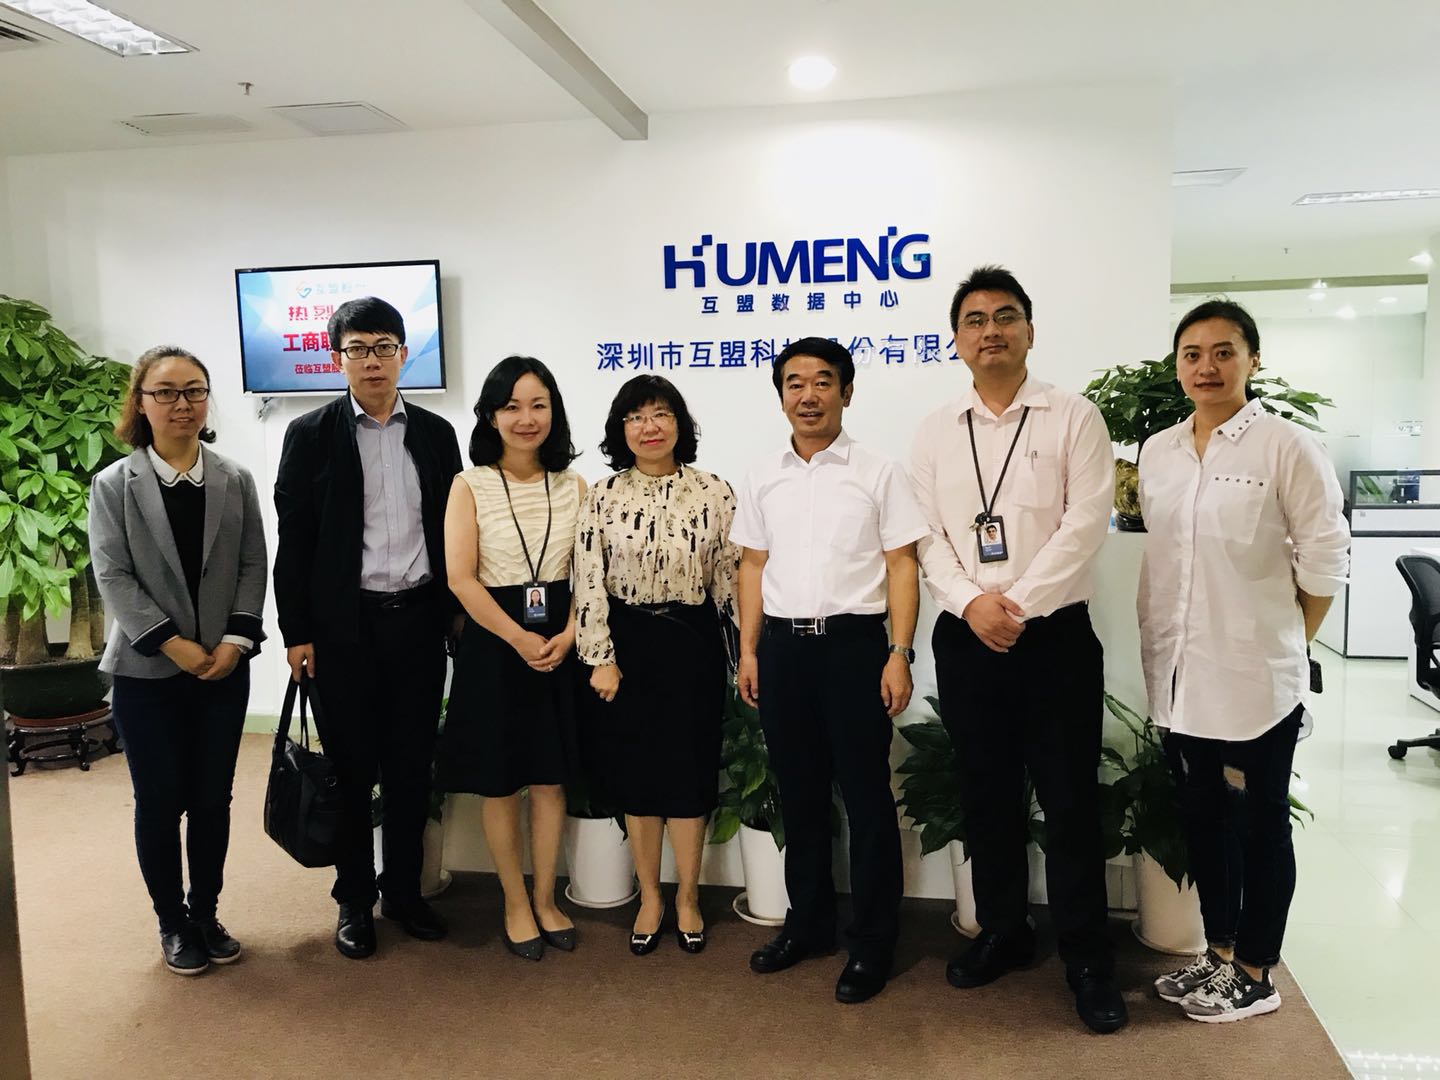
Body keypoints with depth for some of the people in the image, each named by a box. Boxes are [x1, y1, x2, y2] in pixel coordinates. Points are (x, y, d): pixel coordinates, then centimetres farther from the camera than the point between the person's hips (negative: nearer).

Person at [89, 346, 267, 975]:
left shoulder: (235, 481, 4)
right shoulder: (114, 485, -1)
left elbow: (253, 566, 3)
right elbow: (112, 575, -7)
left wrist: (237, 638, -10)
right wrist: (173, 644, -15)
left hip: (223, 668, 2)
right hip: (147, 671, -2)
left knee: (213, 799, 9)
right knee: (160, 803, 7)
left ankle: (206, 913, 26)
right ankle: (173, 924, 23)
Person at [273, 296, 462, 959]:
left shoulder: (435, 433, 7)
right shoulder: (311, 435, 0)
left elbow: (450, 530, 9)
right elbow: (293, 541, -2)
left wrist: (455, 614, 6)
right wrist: (296, 633, -5)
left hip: (419, 620, 2)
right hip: (342, 626, -2)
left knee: (411, 766, 11)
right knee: (351, 768, 8)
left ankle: (403, 890, 27)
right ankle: (355, 899, 25)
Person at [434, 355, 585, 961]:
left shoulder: (572, 485, 4)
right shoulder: (470, 486, -5)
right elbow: (461, 578, -11)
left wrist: (566, 636, -12)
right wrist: (521, 640, -15)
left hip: (560, 646, 3)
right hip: (494, 645, -2)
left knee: (551, 781, 12)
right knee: (500, 786, 8)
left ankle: (545, 899, 29)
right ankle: (516, 905, 26)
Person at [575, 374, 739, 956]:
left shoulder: (714, 493, -2)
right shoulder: (604, 496, -2)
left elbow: (729, 579, 0)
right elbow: (589, 581, -4)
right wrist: (600, 658, -7)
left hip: (692, 644, 0)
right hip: (626, 645, 1)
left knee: (689, 770, 7)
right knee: (634, 771, 10)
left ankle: (687, 897, 26)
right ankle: (650, 897, 27)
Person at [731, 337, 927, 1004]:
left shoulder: (878, 474, -1)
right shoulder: (763, 479, 10)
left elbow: (901, 567, -3)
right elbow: (753, 567, 13)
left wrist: (899, 654, -11)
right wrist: (750, 650, 7)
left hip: (853, 643, -4)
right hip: (782, 646, 4)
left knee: (866, 795, 2)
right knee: (799, 793, 14)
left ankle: (873, 942, 16)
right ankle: (808, 921, 30)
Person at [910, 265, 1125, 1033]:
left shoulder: (1073, 418, 0)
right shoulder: (934, 431, 9)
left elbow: (1084, 525, -9)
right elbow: (927, 535, 2)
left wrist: (1019, 604, -16)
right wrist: (973, 603, -13)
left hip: (1055, 633, -3)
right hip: (964, 637, 3)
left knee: (1069, 800, 2)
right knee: (985, 793, 13)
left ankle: (1087, 958, 17)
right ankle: (1002, 931, 30)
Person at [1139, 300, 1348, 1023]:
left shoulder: (1287, 447, -9)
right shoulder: (1156, 452, 7)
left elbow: (1325, 559, -5)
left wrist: (1283, 644, -1)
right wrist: (1161, 643, 9)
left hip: (1254, 678, -5)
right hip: (1179, 674, 5)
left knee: (1260, 825, 9)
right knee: (1201, 819, 16)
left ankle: (1255, 976, 24)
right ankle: (1219, 953, 33)